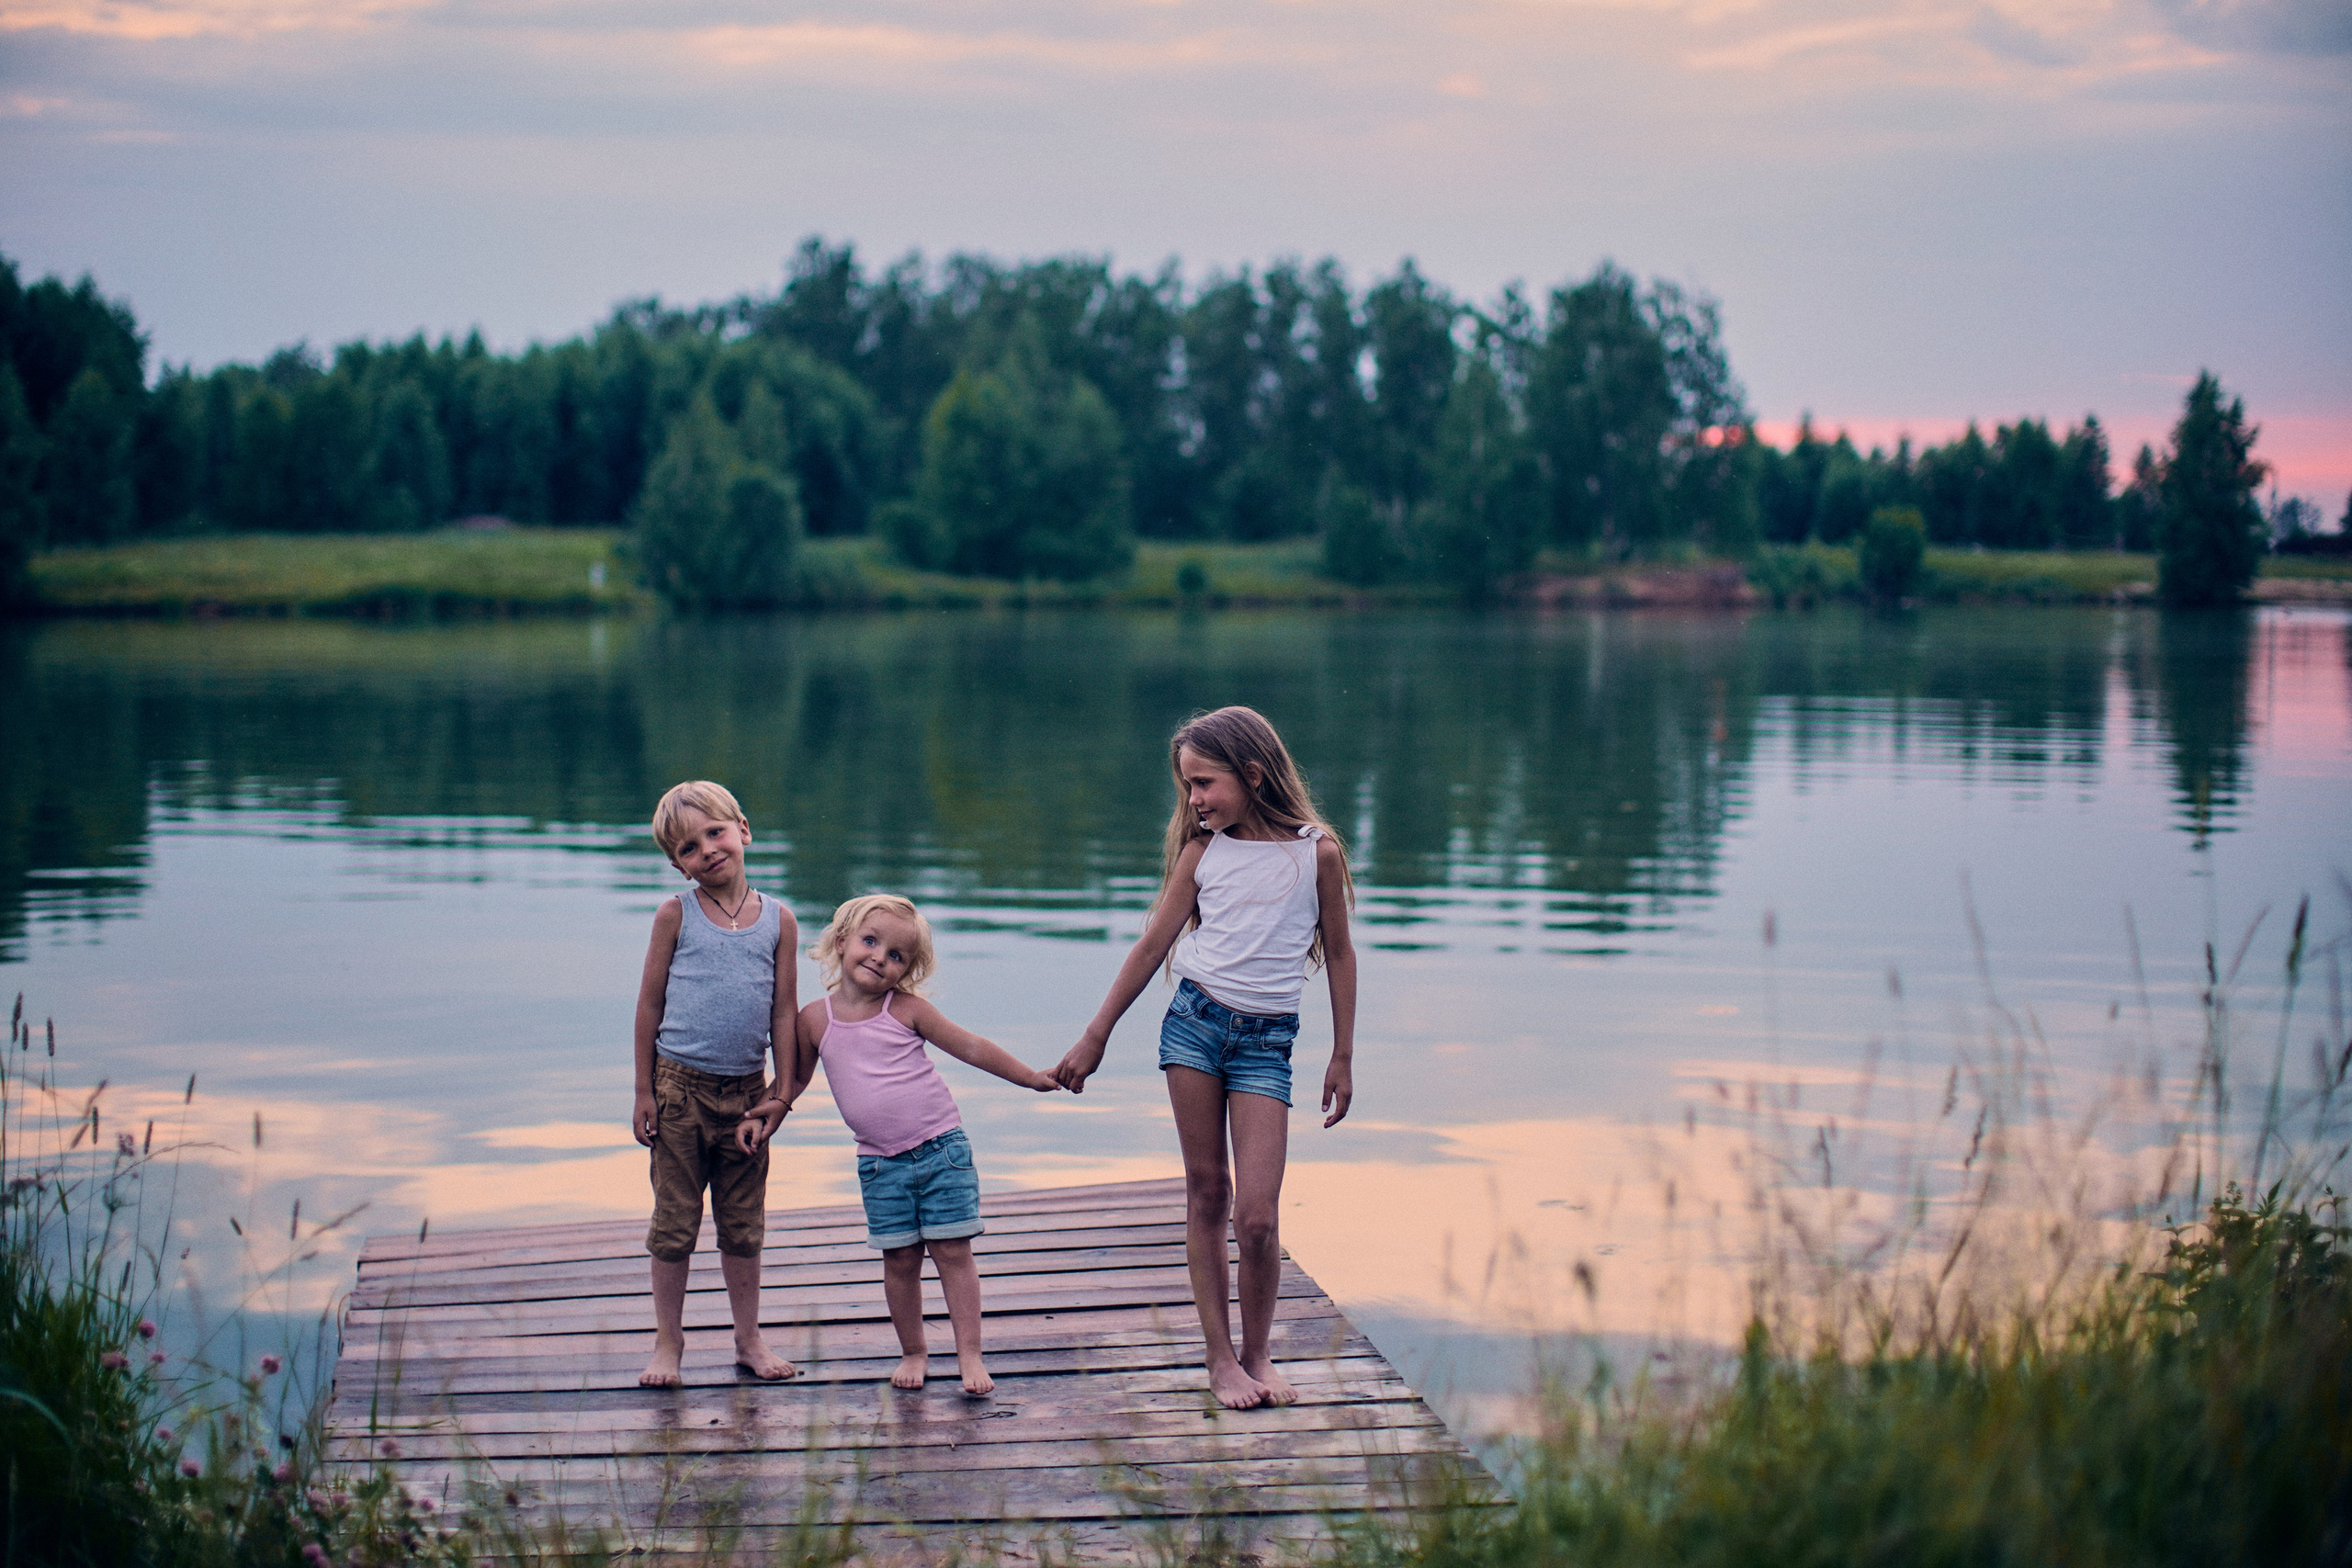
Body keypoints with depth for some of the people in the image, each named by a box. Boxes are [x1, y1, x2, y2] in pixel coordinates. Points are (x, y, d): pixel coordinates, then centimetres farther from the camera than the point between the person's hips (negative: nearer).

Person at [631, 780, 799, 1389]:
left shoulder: (779, 920, 1)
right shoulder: (676, 915, -4)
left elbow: (785, 1012, 4)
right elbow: (650, 1004, 0)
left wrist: (781, 1093, 1)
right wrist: (644, 1093, -2)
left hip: (745, 1091, 2)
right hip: (680, 1087, -2)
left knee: (743, 1225, 12)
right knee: (674, 1223, 5)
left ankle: (749, 1340, 24)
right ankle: (667, 1344, 17)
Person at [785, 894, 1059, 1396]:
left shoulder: (906, 1009, -4)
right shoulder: (815, 1019, 1)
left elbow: (971, 1048, 2)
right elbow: (797, 1078, 18)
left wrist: (1034, 1078, 3)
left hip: (942, 1148, -2)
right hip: (880, 1164, 2)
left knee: (952, 1251, -1)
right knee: (900, 1259, 5)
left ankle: (970, 1355, 3)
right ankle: (913, 1352, 21)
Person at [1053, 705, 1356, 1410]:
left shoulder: (1316, 851, -3)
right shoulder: (1202, 854, 3)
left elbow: (1337, 954, 6)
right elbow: (1153, 947, 10)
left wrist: (1342, 1057, 7)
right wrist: (1095, 1037, 12)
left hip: (1267, 1041, -2)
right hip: (1195, 1022, 2)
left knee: (1256, 1215, -8)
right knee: (1205, 1195, 4)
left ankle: (1257, 1356, 12)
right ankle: (1220, 1358, 12)